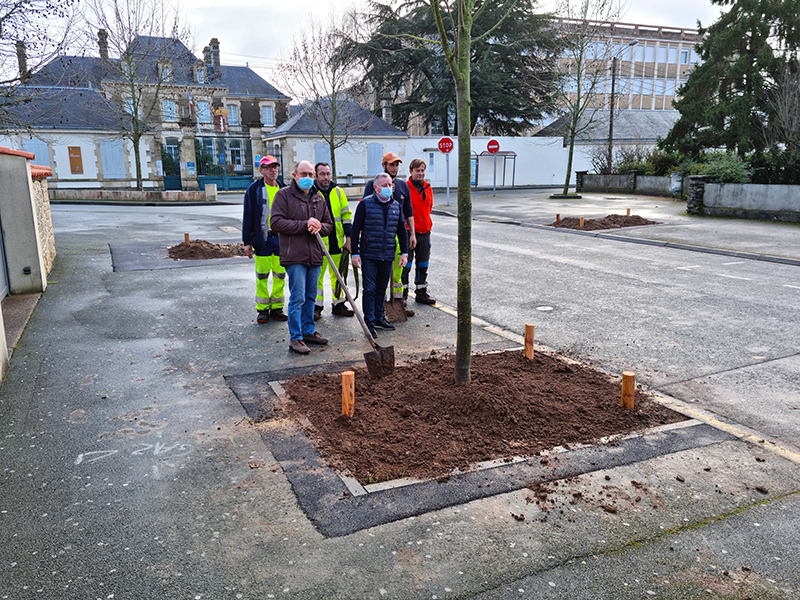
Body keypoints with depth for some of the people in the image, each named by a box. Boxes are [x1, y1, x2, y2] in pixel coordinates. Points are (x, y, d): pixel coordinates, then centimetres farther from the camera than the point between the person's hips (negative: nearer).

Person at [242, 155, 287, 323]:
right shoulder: (254, 189, 1)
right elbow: (248, 216, 0)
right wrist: (247, 242, -5)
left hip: (281, 238, 3)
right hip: (262, 239, -3)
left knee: (280, 275, 5)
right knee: (262, 276, 1)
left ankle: (277, 308, 16)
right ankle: (263, 309, 11)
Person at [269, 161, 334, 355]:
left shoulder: (318, 198, 15)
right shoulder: (284, 194, -3)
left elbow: (329, 224, 17)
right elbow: (276, 222, -12)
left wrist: (319, 227, -7)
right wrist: (304, 224, -17)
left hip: (315, 255, 6)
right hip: (295, 256, -6)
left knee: (310, 297, 14)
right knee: (297, 298, -6)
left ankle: (308, 331, 25)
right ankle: (295, 338, 2)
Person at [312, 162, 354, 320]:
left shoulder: (338, 192, 9)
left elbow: (346, 215, 11)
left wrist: (348, 238, 4)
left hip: (337, 242, 3)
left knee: (338, 275, 10)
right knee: (317, 276, 1)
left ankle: (338, 305, 21)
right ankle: (316, 307, 11)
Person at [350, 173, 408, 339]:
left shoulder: (396, 206, 10)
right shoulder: (365, 204, -5)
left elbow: (401, 231, 16)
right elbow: (355, 230, -4)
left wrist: (404, 253, 11)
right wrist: (355, 253, -8)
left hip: (388, 256, 5)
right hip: (369, 256, -4)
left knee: (381, 288, 14)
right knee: (369, 289, -3)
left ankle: (378, 318, 26)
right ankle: (369, 323, 3)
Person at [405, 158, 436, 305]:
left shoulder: (428, 188, 9)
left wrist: (424, 222, 16)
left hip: (425, 231, 6)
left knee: (423, 264, 13)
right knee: (406, 264, 0)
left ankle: (421, 292, 23)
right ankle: (402, 293, 11)